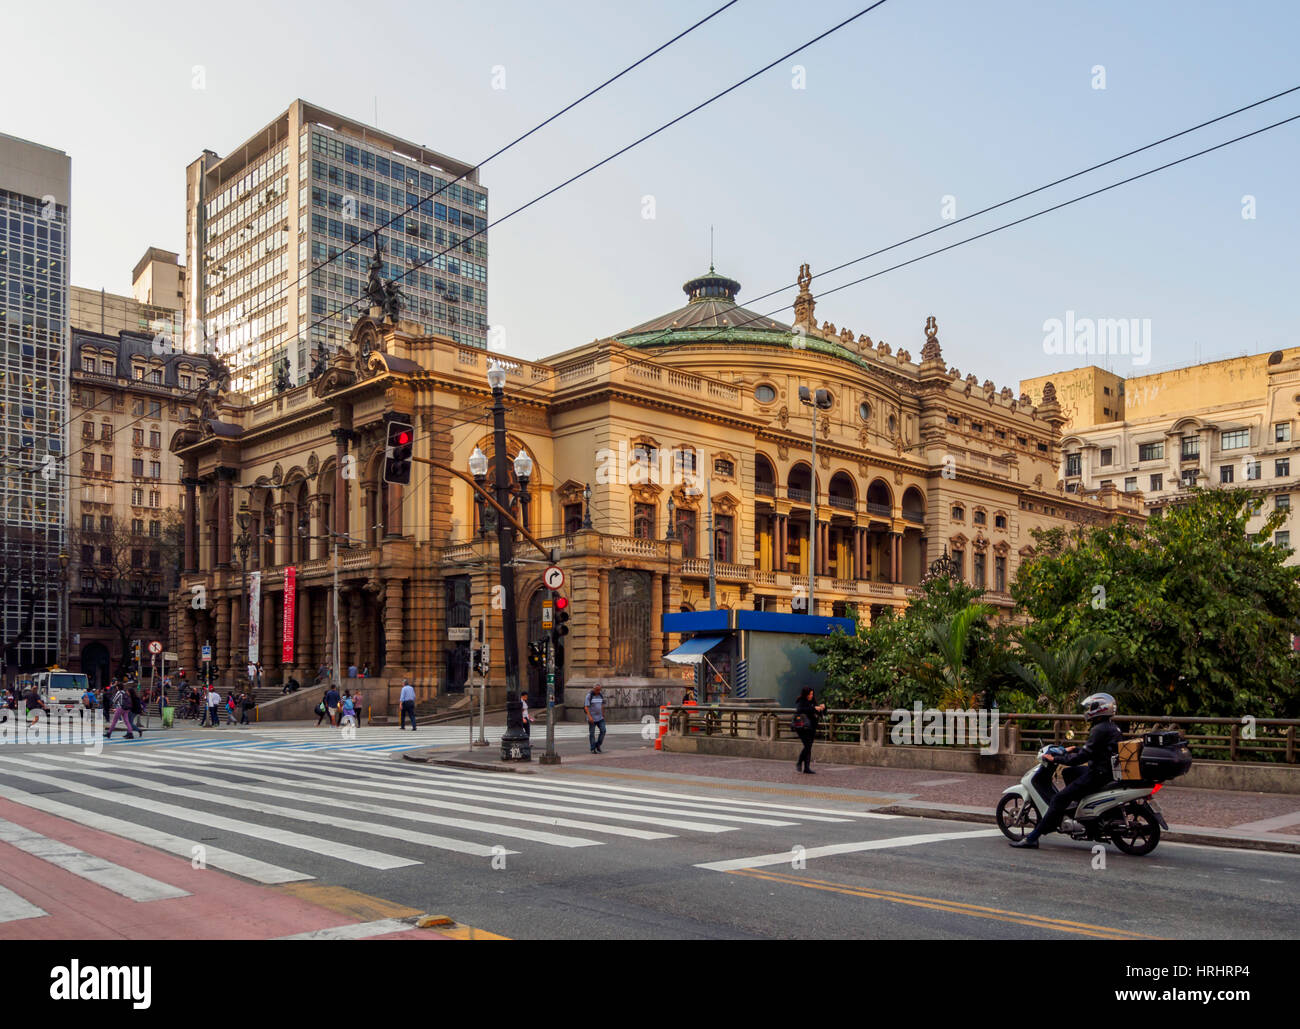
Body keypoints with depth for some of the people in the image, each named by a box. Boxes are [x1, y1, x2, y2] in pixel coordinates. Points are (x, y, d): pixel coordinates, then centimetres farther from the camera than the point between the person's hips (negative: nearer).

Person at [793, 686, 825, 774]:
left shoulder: (813, 702, 12)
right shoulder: (800, 702, -6)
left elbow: (819, 713, 17)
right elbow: (800, 710, -27)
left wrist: (822, 707, -5)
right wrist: (814, 708, -33)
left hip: (811, 727, 6)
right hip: (802, 727, -6)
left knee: (809, 747, 5)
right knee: (807, 746, -14)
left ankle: (807, 768, 9)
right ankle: (799, 763, 6)